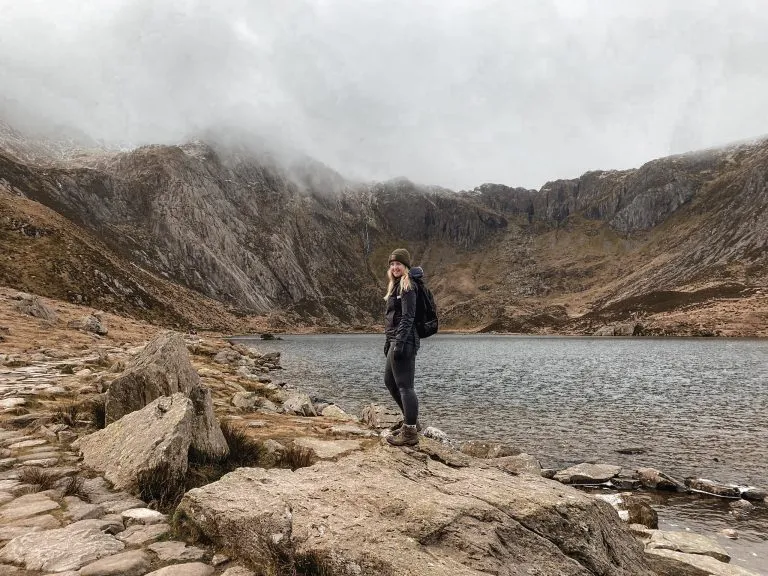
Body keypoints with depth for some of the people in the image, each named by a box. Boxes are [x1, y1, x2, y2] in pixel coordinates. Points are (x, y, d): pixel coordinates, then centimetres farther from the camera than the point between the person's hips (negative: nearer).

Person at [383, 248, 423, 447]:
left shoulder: (407, 286, -10)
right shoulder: (397, 285, 19)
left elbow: (408, 317, -18)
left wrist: (400, 342, -24)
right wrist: (389, 340, 21)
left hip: (404, 341, -11)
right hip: (395, 340, 11)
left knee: (404, 385, -8)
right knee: (389, 381, 18)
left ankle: (410, 432, -2)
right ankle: (411, 420, 30)